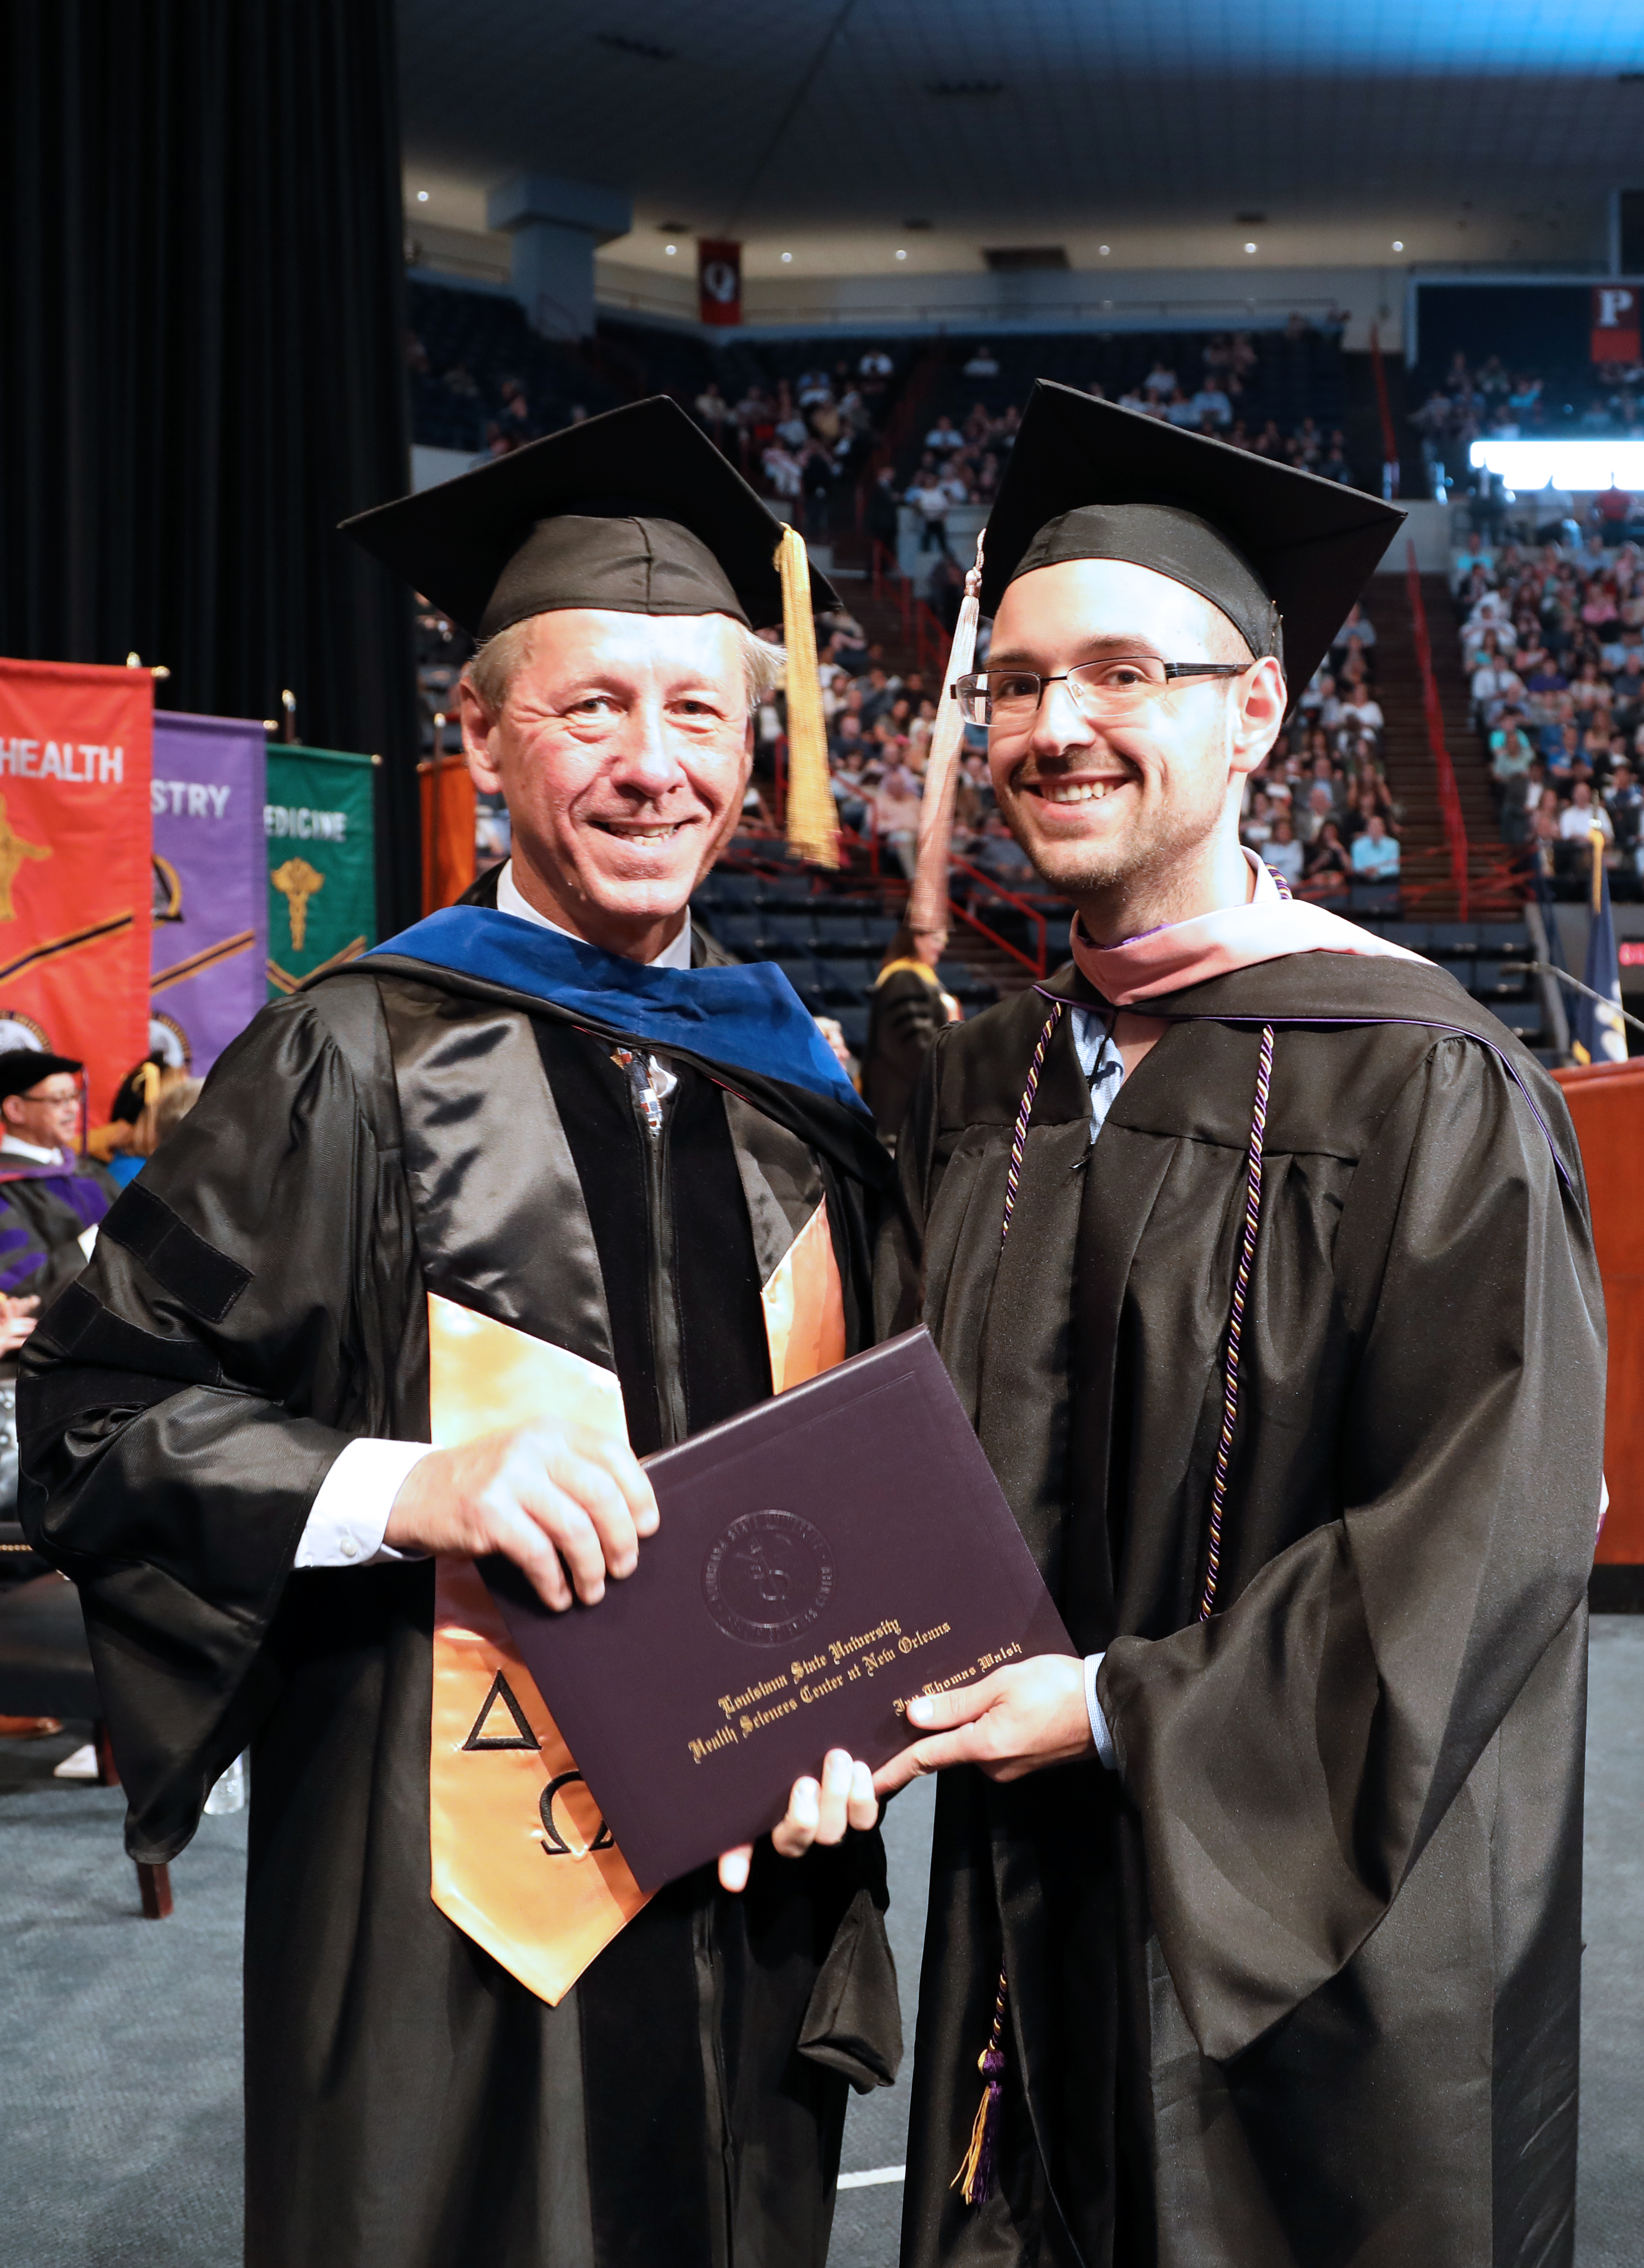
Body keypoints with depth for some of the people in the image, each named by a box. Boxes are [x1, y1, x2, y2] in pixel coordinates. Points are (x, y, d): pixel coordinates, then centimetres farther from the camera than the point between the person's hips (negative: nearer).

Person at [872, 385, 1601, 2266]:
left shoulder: (1422, 1088, -14)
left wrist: (1124, 1706, -17)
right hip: (1030, 1899, 5)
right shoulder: (979, 1087, 6)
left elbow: (1488, 1527, -17)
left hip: (1332, 1932, -5)